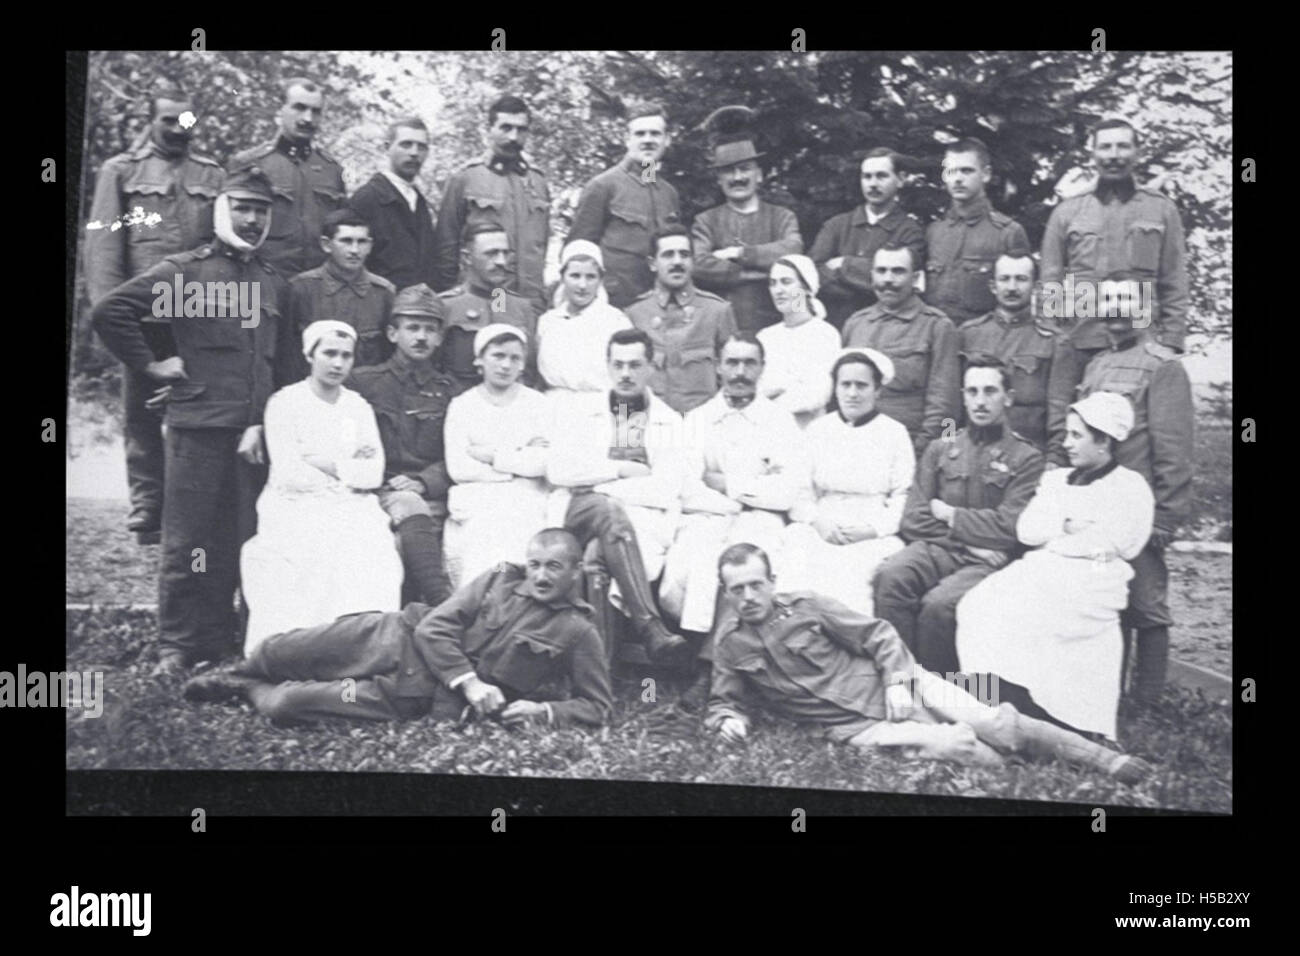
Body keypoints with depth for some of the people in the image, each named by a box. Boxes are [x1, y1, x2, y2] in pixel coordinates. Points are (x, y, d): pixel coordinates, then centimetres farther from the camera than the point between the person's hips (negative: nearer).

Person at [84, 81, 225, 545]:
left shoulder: (212, 175, 12)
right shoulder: (121, 171, 6)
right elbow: (102, 243, 0)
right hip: (143, 315, -1)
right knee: (141, 415, 4)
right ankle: (147, 512, 12)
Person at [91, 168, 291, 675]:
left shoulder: (275, 283, 15)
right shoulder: (184, 270, 1)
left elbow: (283, 361, 14)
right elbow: (108, 312, -5)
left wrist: (266, 422, 2)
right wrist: (150, 364, -4)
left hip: (256, 429, 4)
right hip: (198, 424, -4)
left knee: (246, 538, 6)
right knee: (188, 539, 0)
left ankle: (219, 639, 17)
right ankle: (178, 646, 8)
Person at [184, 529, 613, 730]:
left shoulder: (578, 631, -5)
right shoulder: (499, 579, 3)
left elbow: (598, 705, -3)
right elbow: (434, 627, -2)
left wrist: (544, 711, -20)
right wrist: (468, 681, -16)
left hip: (415, 697, -3)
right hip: (400, 638, 3)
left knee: (286, 705, -14)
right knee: (284, 652, -3)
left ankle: (249, 692, 20)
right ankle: (234, 674, 31)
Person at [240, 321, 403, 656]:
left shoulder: (358, 407, 15)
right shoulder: (285, 402, 2)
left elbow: (373, 475, 5)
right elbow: (290, 475, -8)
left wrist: (328, 465, -5)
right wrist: (350, 466, -1)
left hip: (348, 506, 4)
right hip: (296, 506, -3)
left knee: (375, 547, -26)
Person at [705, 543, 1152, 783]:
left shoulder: (805, 605, 0)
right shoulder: (729, 645, 2)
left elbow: (878, 635, 3)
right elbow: (723, 701, 12)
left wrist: (897, 682, -11)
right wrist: (728, 720, -11)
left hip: (892, 685, 1)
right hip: (859, 726, 0)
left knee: (995, 723, -13)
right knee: (956, 744, -28)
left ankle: (1110, 763, -8)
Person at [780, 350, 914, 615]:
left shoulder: (895, 433, 11)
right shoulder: (817, 431, 18)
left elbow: (905, 498, 4)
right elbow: (800, 492, 12)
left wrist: (873, 528, -11)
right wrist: (817, 520, -8)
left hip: (874, 535, -2)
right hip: (822, 530, 2)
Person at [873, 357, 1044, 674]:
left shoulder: (1026, 457, 7)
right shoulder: (940, 449, 19)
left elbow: (1009, 529, -4)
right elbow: (912, 520, 9)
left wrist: (950, 516, 3)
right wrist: (968, 535, -4)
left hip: (986, 561, -3)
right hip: (936, 549, 4)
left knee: (939, 603, -33)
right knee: (891, 576, -30)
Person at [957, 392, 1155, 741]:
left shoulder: (1130, 486, 8)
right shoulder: (1056, 479, 26)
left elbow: (1110, 545, -5)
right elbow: (1026, 530, 13)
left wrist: (1053, 536, 0)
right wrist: (1068, 525, -2)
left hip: (1092, 584, -6)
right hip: (1041, 572, 6)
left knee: (1018, 614, -27)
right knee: (978, 605, -19)